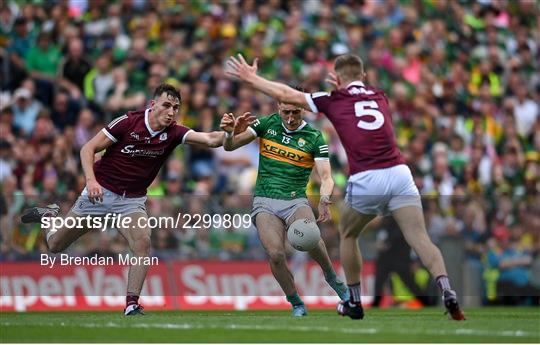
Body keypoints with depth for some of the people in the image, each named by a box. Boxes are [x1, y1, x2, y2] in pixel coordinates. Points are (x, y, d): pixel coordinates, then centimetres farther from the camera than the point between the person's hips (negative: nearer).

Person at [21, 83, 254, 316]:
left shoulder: (173, 133, -11)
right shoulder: (128, 122, -18)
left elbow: (210, 139, -26)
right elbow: (88, 149, -14)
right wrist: (91, 180, -29)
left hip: (132, 200, 2)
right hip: (100, 191, -2)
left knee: (143, 243, -26)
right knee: (55, 245, 9)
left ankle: (131, 304, -19)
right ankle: (50, 215, 43)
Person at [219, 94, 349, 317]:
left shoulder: (314, 138, 1)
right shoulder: (267, 124, 5)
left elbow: (326, 177, -6)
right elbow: (230, 146, 5)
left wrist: (324, 198, -27)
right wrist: (229, 133, -19)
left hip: (296, 200, -1)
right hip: (265, 201, 1)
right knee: (275, 253, -24)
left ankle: (331, 277, -1)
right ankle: (296, 304, -1)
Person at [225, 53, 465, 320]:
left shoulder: (334, 100, 11)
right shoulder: (380, 96, 21)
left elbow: (286, 95, 18)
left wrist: (250, 78, 29)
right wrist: (346, 88, 45)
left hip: (366, 180, -2)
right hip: (399, 174, 2)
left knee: (347, 234, 24)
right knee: (420, 239, -4)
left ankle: (354, 303, 27)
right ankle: (447, 292, -26)